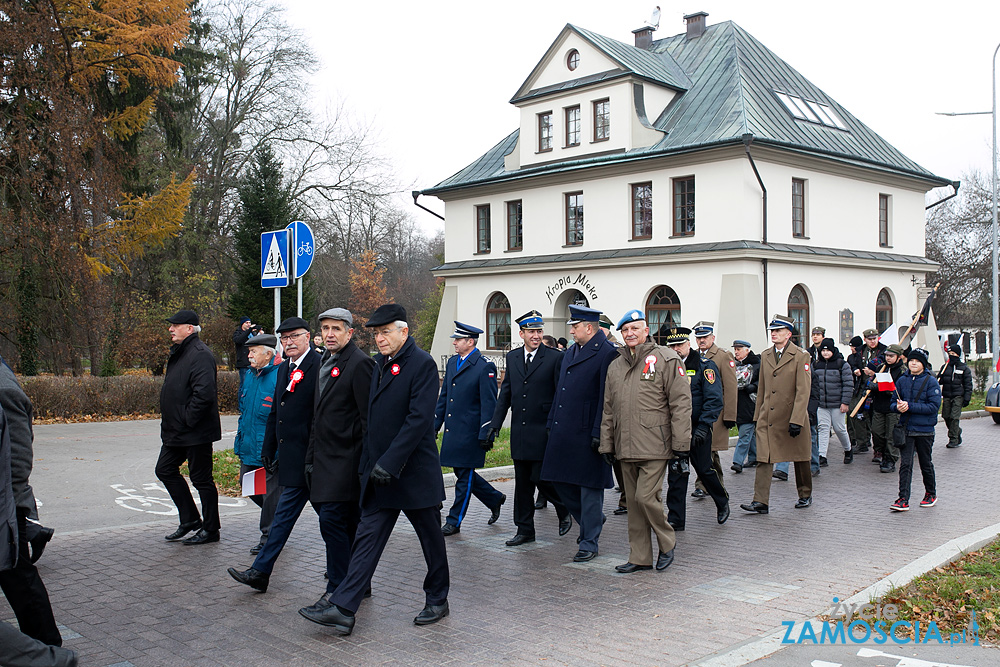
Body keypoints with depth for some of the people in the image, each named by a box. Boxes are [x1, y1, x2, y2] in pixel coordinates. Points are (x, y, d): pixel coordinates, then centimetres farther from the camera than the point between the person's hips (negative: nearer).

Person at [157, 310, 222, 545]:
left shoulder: (200, 355, -19)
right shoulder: (178, 353, 14)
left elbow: (204, 393, -29)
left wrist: (187, 419, -21)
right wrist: (169, 422, 15)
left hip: (195, 433, -10)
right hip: (175, 432, 10)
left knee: (201, 479, 0)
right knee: (165, 470, 14)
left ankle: (210, 530, 13)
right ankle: (190, 519, 25)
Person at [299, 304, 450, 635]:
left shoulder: (422, 364, -14)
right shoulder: (379, 363, 12)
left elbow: (418, 418, -21)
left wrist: (390, 462, -24)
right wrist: (370, 462, 12)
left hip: (414, 471, -7)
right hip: (379, 471, 7)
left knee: (431, 539, 10)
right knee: (367, 538, 4)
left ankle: (437, 601, 27)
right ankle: (343, 609, 3)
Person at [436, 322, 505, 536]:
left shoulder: (484, 367, -11)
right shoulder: (452, 362, 12)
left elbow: (489, 404, -13)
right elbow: (444, 396, 18)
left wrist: (485, 435, -17)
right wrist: (435, 425, 15)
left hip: (470, 432, -8)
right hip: (452, 430, 8)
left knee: (465, 477, 2)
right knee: (462, 473, 14)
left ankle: (454, 522, 11)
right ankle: (495, 499, 33)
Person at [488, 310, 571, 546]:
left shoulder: (555, 357, -5)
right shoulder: (512, 357, 10)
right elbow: (505, 394, 13)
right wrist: (495, 425, 8)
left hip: (543, 431, -5)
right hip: (519, 433, 5)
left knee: (541, 478, -6)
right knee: (522, 482, 10)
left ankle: (564, 511, 22)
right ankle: (524, 530, 19)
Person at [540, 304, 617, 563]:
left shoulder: (607, 353, -12)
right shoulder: (570, 352, 15)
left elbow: (606, 397, -16)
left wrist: (599, 434, -19)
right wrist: (552, 423, 16)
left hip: (587, 434, -8)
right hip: (563, 433, 9)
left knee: (589, 488, 2)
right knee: (561, 481, 13)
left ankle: (589, 543, 13)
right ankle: (592, 520, 34)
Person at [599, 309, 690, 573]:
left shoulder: (666, 360, -3)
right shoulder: (615, 366, 15)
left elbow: (681, 404, -6)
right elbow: (608, 410, 19)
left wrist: (681, 443, -10)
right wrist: (606, 443, 13)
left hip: (654, 446, -6)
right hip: (626, 448, 6)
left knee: (646, 497, -11)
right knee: (633, 502, 9)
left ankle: (667, 542, 14)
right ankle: (640, 558, 19)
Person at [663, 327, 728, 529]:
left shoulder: (705, 366, -5)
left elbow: (714, 400, -10)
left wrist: (703, 426, -18)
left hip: (697, 430, -3)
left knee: (704, 470, 5)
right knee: (676, 474, 2)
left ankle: (722, 502, 33)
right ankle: (676, 519, 8)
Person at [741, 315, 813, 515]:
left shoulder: (801, 356, -7)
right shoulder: (765, 356, 10)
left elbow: (803, 391, -13)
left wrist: (796, 420, -19)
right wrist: (758, 415, 13)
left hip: (791, 416, -4)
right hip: (767, 418, 4)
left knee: (800, 458, 12)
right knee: (763, 458, -5)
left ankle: (805, 495, 30)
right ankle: (760, 501, -6)